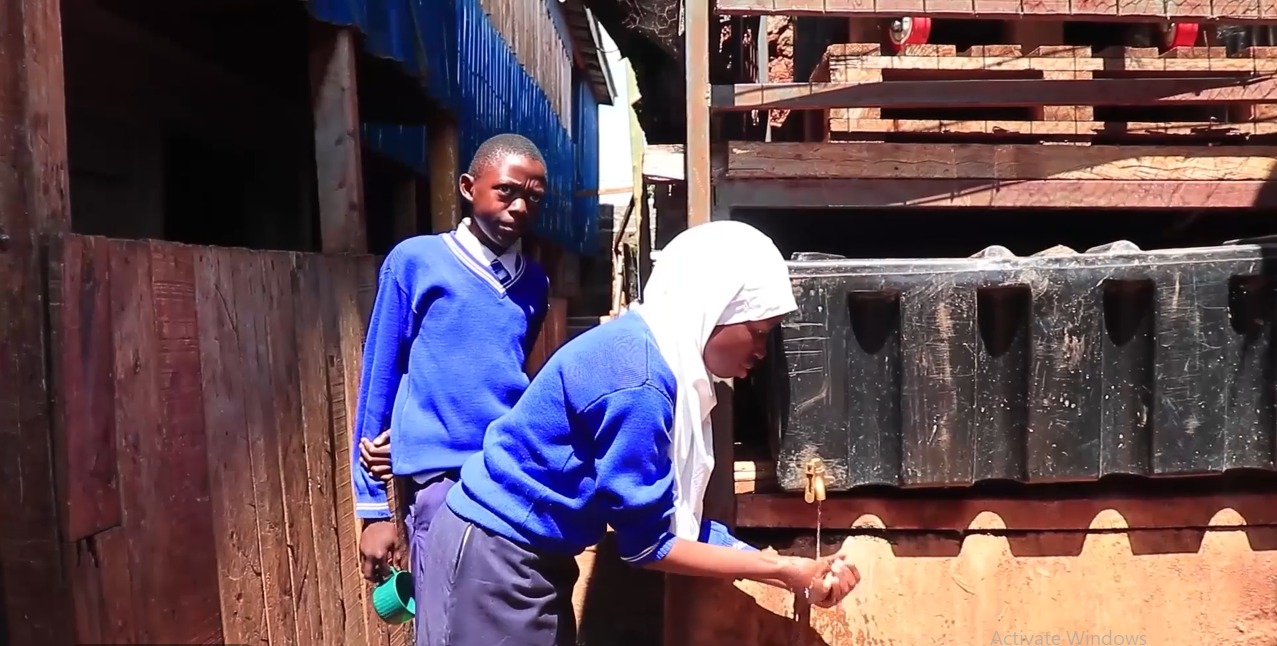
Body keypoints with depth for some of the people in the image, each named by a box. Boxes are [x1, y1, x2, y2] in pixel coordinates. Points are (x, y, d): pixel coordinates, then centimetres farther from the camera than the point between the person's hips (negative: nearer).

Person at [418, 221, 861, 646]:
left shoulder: (656, 355, 2)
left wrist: (791, 570, -1)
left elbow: (674, 521, 3)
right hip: (492, 555, -9)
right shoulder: (636, 381, -26)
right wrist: (787, 571, -13)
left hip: (531, 558, 9)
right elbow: (648, 544, -18)